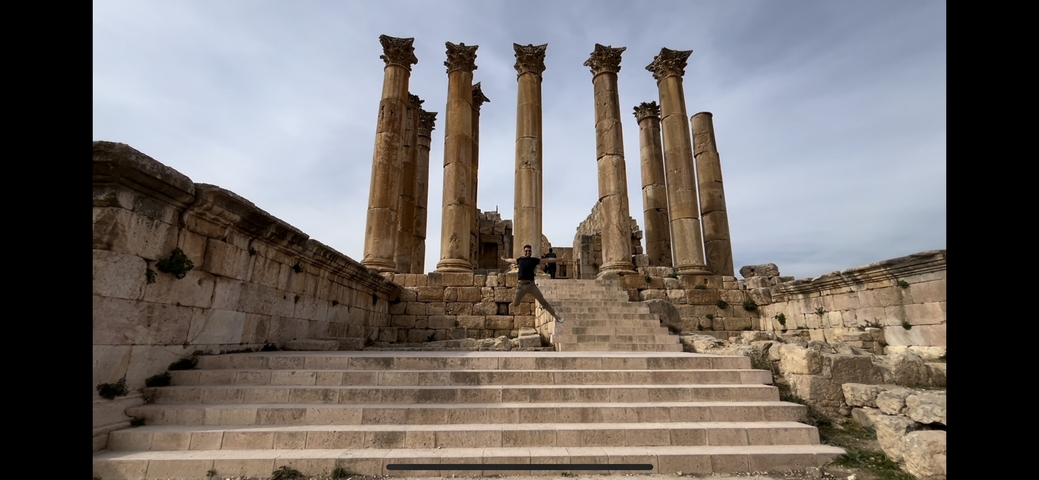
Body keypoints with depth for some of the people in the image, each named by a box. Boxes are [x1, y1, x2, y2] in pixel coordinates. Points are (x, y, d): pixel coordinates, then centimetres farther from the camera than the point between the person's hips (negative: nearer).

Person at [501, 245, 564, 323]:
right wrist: (504, 260, 46)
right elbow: (511, 260, 29)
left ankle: (556, 316, 4)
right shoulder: (520, 260, 9)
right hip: (521, 285, 1)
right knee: (515, 304, 9)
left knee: (543, 301, -2)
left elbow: (547, 260, 5)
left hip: (531, 285, -1)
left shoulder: (534, 260, 4)